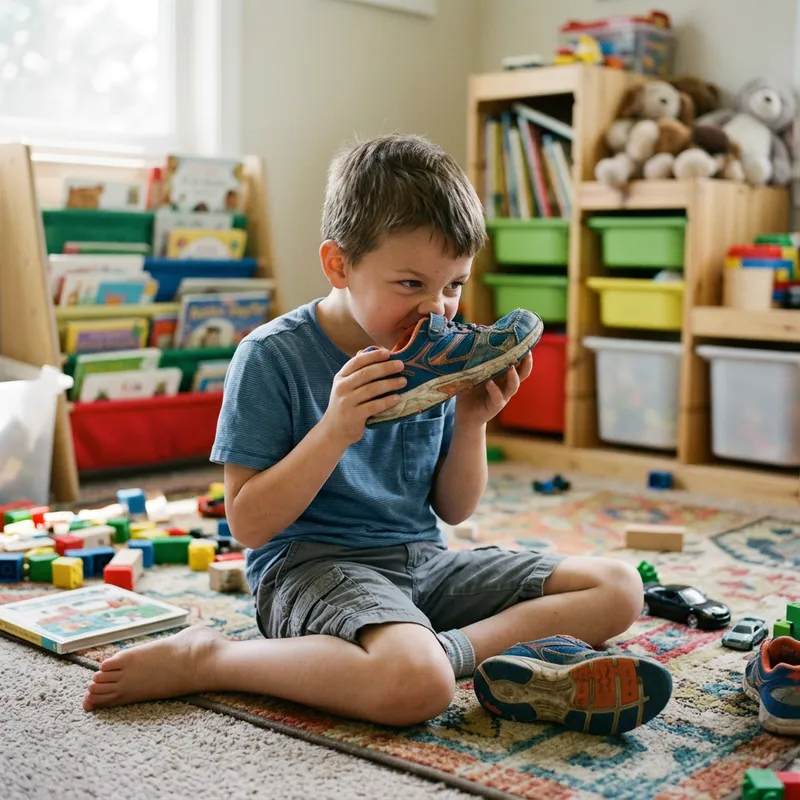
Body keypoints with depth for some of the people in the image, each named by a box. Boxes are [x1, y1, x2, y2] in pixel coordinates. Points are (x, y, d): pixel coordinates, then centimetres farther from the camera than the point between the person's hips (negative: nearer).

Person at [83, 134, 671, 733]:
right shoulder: (273, 356, -10)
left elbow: (455, 510, 12)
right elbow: (249, 523, -12)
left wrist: (471, 422, -6)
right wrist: (336, 430, -22)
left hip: (422, 560, 7)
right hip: (311, 566, -7)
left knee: (619, 589, -3)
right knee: (415, 685, -38)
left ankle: (457, 649, -20)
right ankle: (205, 658, -17)